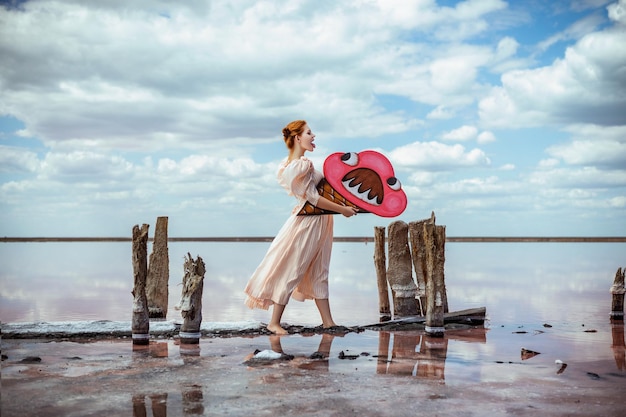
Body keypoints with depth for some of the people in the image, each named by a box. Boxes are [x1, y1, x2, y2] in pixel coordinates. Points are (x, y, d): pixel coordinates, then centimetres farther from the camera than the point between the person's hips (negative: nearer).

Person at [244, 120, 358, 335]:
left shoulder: (292, 162, 7)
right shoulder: (301, 165, -22)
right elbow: (313, 198, -20)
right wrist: (342, 209, -14)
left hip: (317, 222, 10)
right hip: (310, 222, -10)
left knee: (318, 273, 12)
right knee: (291, 272, -1)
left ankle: (328, 321, 20)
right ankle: (274, 322, 8)